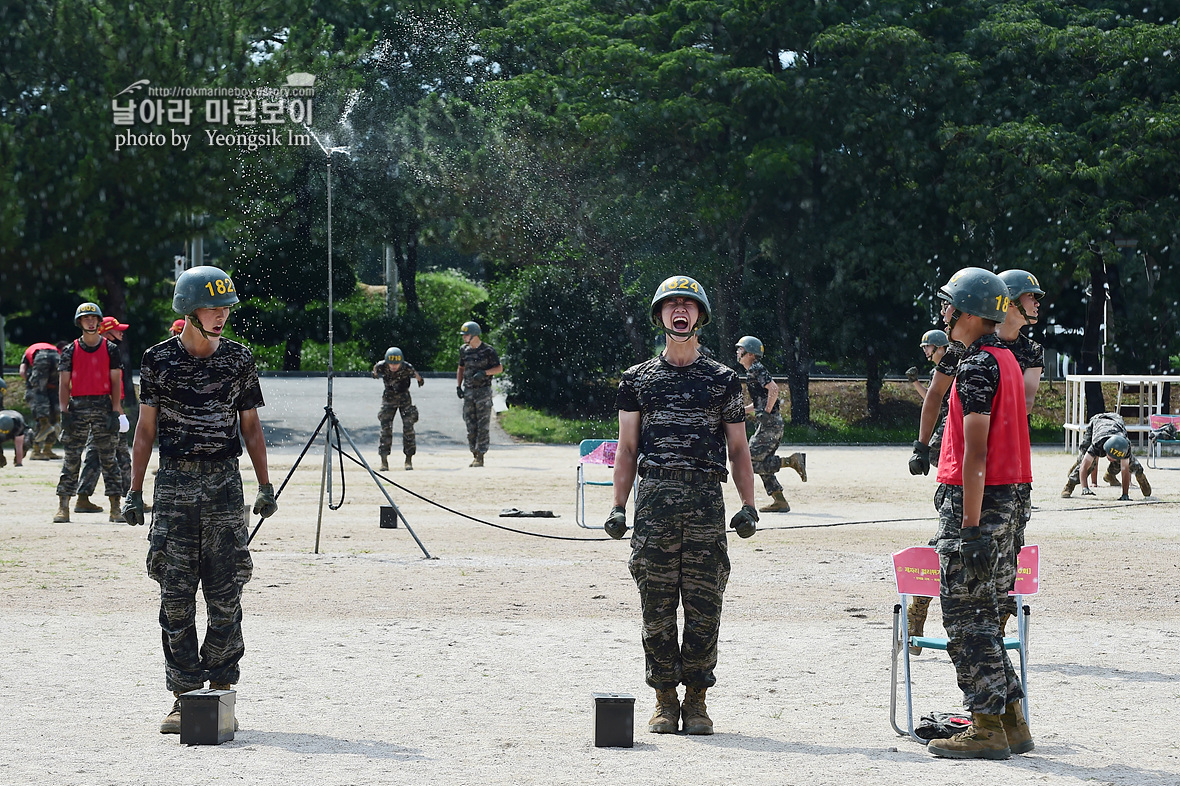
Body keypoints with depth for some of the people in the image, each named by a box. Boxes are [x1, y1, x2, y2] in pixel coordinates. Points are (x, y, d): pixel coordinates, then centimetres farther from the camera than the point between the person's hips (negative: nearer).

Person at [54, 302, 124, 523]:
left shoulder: (110, 349, 6)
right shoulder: (71, 350, 7)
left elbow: (115, 382, 4)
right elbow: (64, 383, 5)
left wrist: (115, 412, -5)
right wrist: (64, 412, -5)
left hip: (104, 406, 0)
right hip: (77, 406, 0)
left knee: (108, 457, 1)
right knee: (71, 458, 0)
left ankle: (115, 507, 3)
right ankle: (63, 507, 1)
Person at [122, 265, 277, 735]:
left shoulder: (238, 360, 5)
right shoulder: (159, 360, 2)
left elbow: (250, 426, 10)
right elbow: (146, 428, 6)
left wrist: (265, 486, 2)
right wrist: (134, 492, 2)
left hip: (224, 484, 0)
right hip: (174, 483, 0)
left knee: (225, 595, 0)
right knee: (176, 595, 0)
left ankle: (221, 694, 7)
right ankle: (184, 696, 5)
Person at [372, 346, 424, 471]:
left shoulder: (407, 368, -25)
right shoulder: (381, 367, -23)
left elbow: (416, 375, -1)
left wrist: (419, 380, 20)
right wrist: (375, 374, 26)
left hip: (404, 398, 0)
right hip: (389, 398, 0)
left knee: (408, 427, -7)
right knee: (385, 428, -10)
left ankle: (409, 460, 3)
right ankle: (384, 461, -9)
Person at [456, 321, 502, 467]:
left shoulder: (488, 350, -7)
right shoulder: (464, 350, 10)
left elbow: (499, 368, -3)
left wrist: (484, 373, -18)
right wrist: (458, 386, 9)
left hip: (483, 391, -5)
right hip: (468, 391, 5)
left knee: (483, 426, -6)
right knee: (470, 426, 4)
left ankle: (480, 457, -6)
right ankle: (475, 455, 12)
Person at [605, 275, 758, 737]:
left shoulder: (723, 380, 11)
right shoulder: (638, 379, 11)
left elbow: (738, 448, 12)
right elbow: (627, 447, 11)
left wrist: (748, 506, 2)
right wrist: (618, 507, 3)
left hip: (706, 500, 0)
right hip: (654, 499, 0)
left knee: (704, 607, -2)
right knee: (657, 608, 1)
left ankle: (696, 700, 8)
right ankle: (665, 701, 9)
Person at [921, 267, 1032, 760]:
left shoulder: (977, 367, -15)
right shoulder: (1008, 362, 16)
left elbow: (976, 452, -20)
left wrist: (970, 525, -22)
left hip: (973, 498, -10)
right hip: (1005, 498, 10)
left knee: (965, 617, -5)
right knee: (980, 614, 15)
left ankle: (987, 729, -4)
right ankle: (1011, 723, 16)